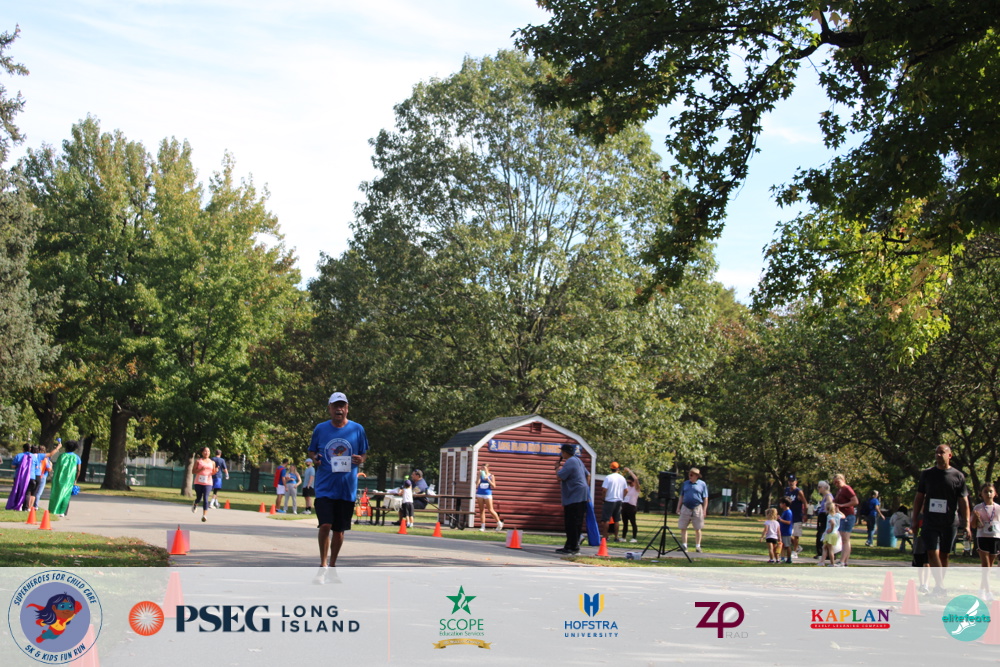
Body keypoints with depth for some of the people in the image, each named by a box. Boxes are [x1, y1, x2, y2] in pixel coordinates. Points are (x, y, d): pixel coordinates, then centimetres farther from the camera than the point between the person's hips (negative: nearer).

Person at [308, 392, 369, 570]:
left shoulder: (357, 429, 2)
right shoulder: (320, 429, 3)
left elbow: (364, 453, 12)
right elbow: (311, 451, 14)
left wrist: (361, 459, -10)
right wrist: (314, 458, -9)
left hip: (348, 488, 1)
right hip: (325, 486, -1)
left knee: (339, 529, 9)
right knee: (325, 525, -13)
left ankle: (332, 564, 24)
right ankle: (323, 563, 4)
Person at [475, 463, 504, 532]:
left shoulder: (491, 476, 2)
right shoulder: (480, 475, 6)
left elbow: (494, 486, -3)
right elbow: (477, 485, -4)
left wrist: (488, 479, -13)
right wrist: (479, 477, -10)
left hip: (488, 494, -3)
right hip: (479, 494, 3)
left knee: (490, 510, -5)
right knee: (481, 510, 4)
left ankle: (499, 523, 9)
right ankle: (482, 526, 9)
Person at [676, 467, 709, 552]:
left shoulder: (702, 484, 3)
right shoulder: (685, 484, 12)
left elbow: (705, 499, 2)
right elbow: (681, 497, 17)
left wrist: (704, 510, -4)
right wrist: (678, 508, 10)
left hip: (697, 508, -3)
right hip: (685, 507, 3)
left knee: (698, 529, 2)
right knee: (683, 528, 0)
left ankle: (698, 546, 11)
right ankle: (684, 545, 7)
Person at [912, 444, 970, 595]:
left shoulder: (958, 476, 3)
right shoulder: (927, 474, 7)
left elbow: (963, 502, 2)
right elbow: (919, 498, 11)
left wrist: (966, 525, -5)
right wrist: (915, 520, 6)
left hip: (949, 523, 0)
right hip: (930, 521, 0)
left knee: (944, 555, 8)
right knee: (933, 553, -13)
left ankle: (939, 587, 18)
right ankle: (940, 585, -18)